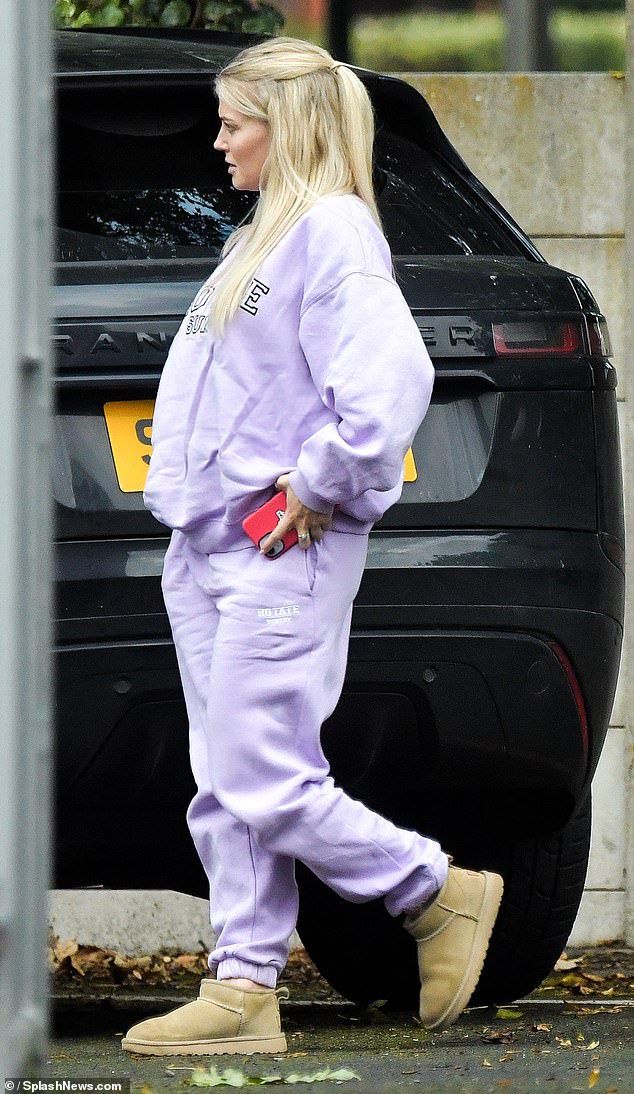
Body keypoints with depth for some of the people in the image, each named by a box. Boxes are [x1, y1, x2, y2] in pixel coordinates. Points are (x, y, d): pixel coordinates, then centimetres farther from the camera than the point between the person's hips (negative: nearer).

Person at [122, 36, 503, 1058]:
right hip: (208, 552, 9)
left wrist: (316, 488, -21)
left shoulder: (333, 233, -14)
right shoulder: (262, 235, 16)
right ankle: (243, 992, 8)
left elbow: (393, 379, -27)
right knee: (227, 789, 7)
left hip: (282, 554, -9)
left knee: (266, 787, -9)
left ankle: (443, 894, 7)